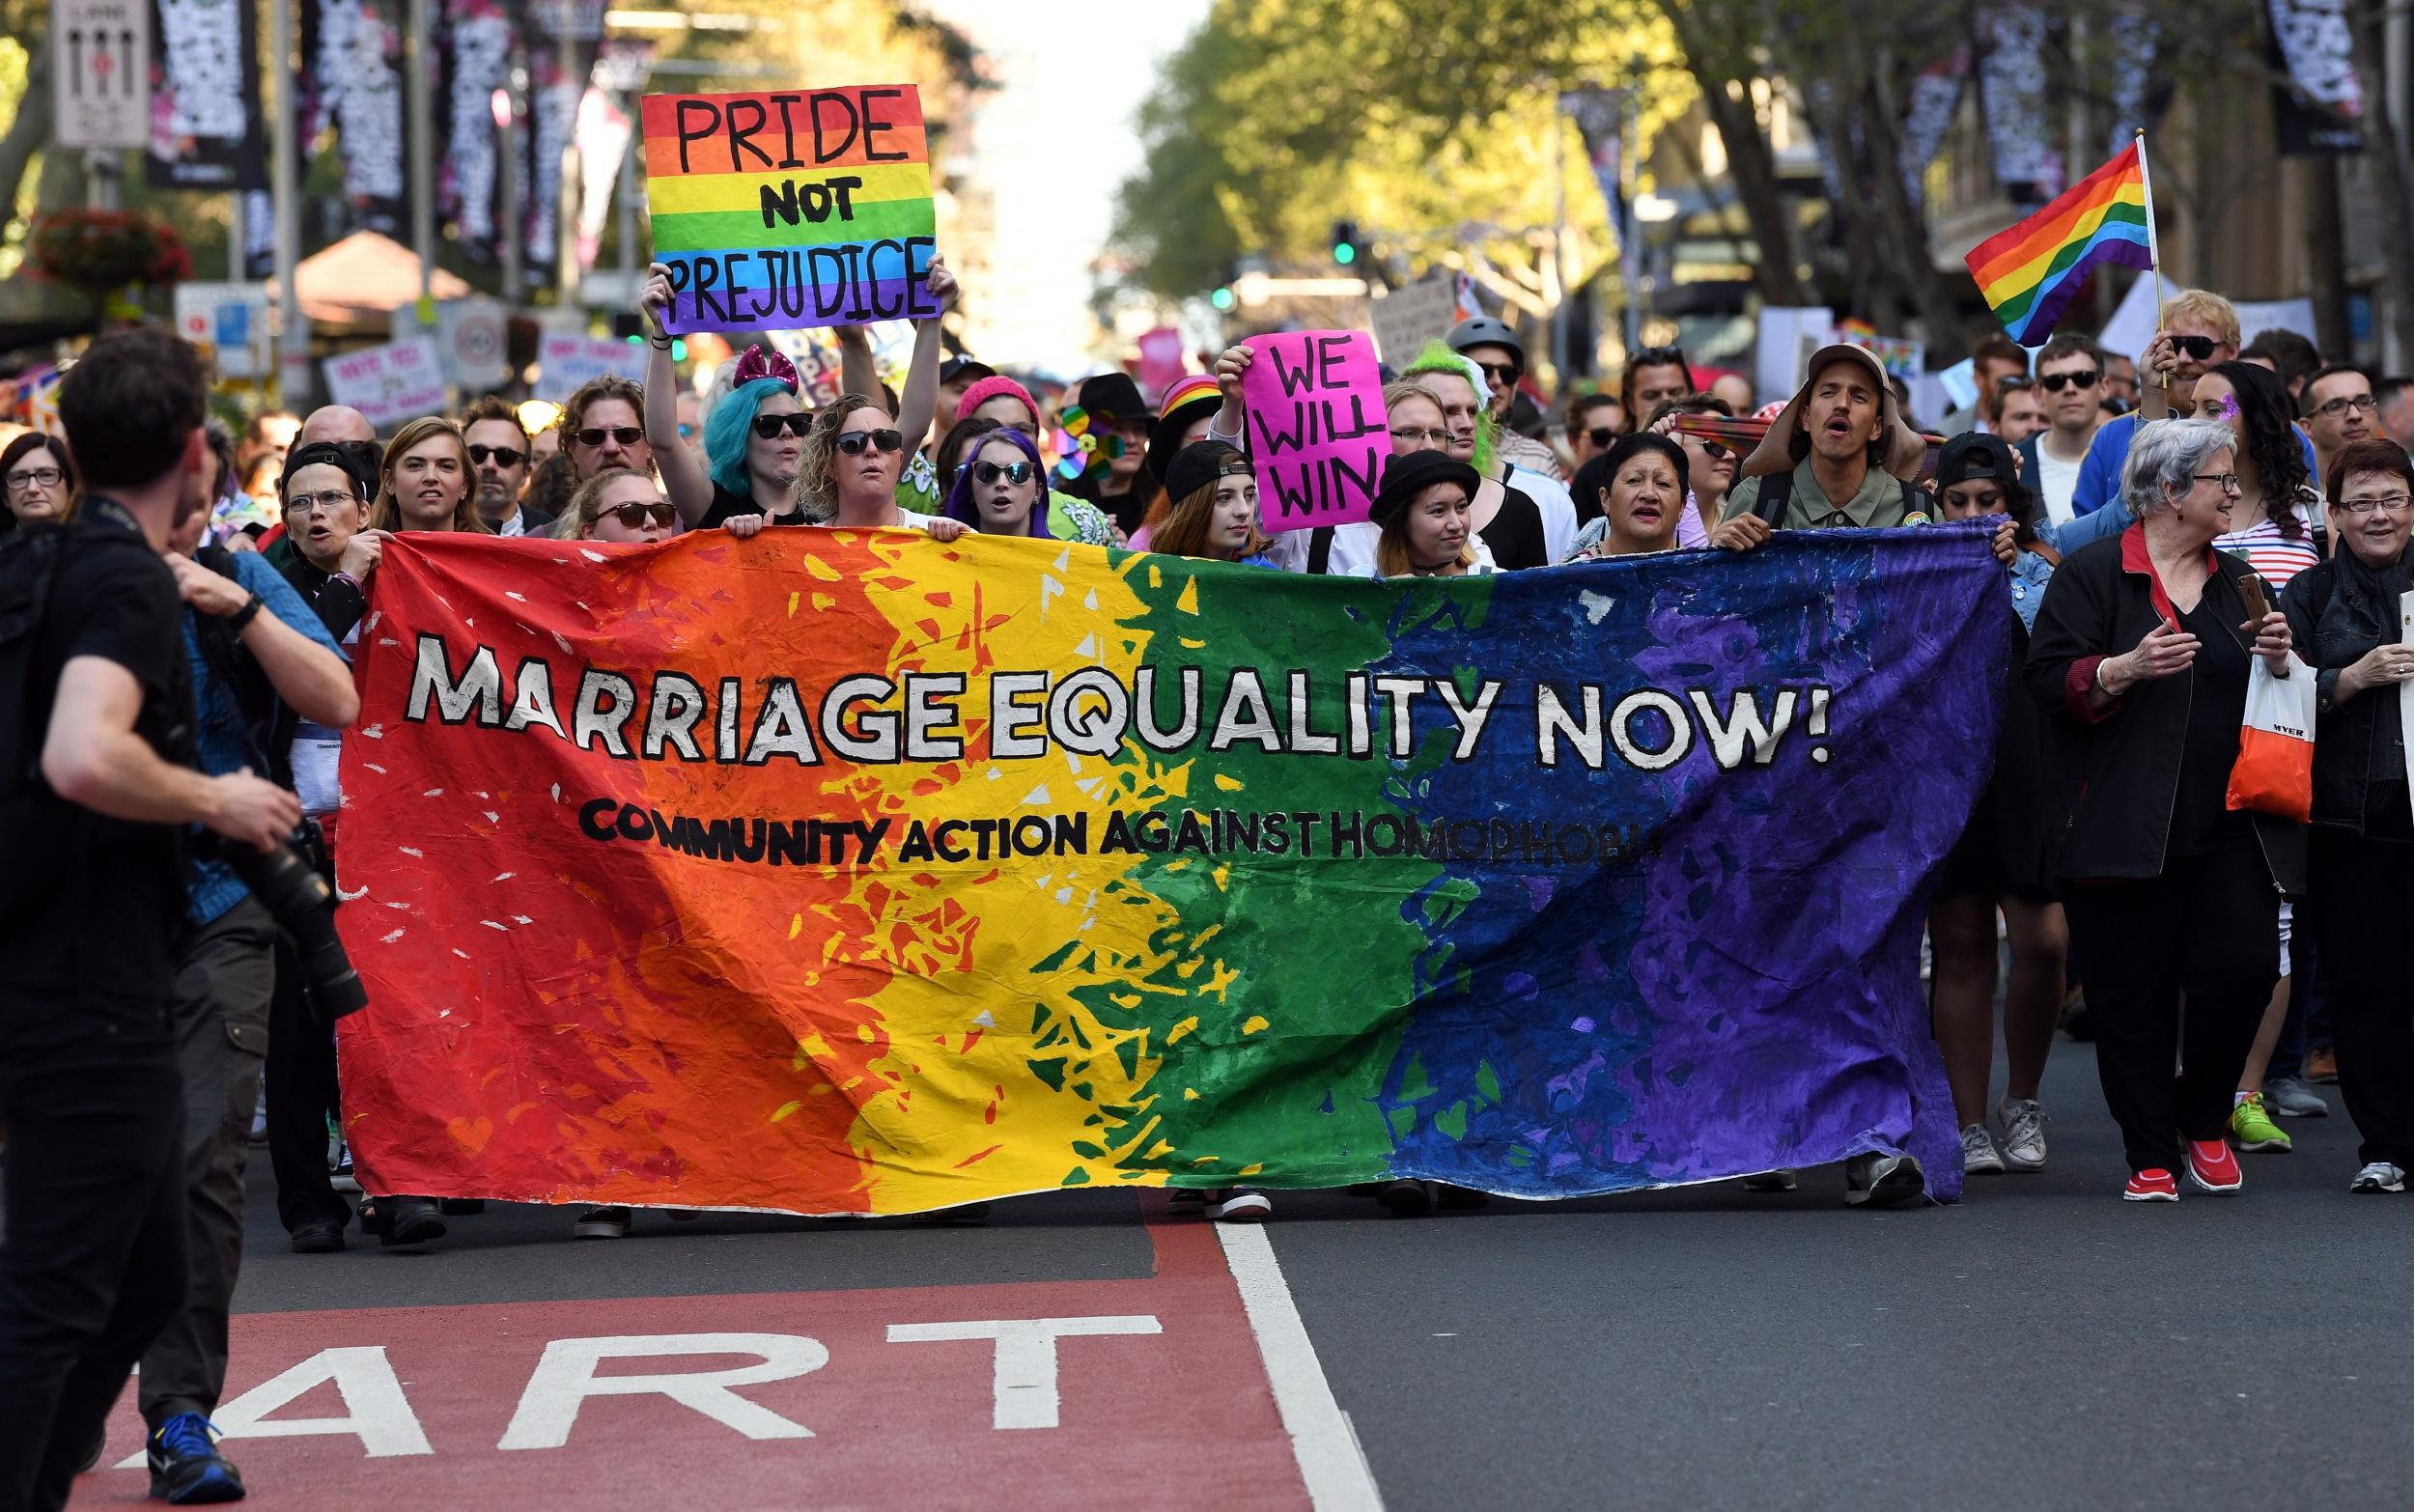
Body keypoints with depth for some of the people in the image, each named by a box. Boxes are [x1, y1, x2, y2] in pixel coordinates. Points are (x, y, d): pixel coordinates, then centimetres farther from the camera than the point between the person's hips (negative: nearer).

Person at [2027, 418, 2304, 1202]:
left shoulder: (2234, 579, 17)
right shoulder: (2090, 574, -1)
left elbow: (2268, 698, 25)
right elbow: (2051, 680, -8)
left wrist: (2278, 661, 3)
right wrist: (2127, 667, -23)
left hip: (2229, 827, 4)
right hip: (2126, 829, -4)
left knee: (2243, 965, -8)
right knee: (2133, 992, -1)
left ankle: (2203, 1121, 14)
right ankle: (2150, 1155, 11)